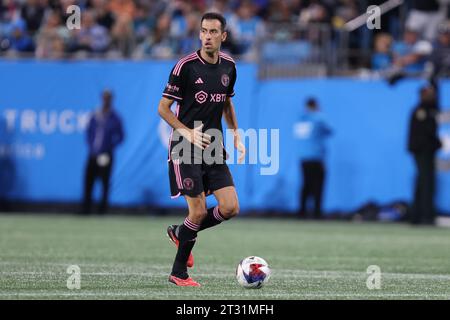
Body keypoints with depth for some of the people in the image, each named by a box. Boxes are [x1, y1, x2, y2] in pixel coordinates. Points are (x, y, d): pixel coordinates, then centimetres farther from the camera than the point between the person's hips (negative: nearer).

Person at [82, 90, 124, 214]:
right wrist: (91, 146, 4)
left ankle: (103, 208, 5)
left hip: (106, 156, -3)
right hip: (93, 155, 3)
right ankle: (86, 208, 6)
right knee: (88, 181, 0)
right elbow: (89, 132, 17)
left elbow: (120, 137, 4)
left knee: (105, 183, -2)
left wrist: (110, 147, -6)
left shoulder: (115, 119, -1)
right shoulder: (95, 116, 8)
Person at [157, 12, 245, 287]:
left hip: (214, 148, 6)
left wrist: (236, 135, 12)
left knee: (231, 208, -4)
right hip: (185, 149, -6)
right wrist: (188, 132, -20)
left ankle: (181, 232, 21)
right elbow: (163, 108, -8)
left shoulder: (228, 66, 6)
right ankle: (179, 273, 7)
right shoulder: (186, 66, -12)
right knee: (199, 211, -9)